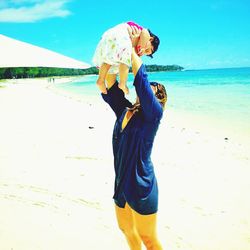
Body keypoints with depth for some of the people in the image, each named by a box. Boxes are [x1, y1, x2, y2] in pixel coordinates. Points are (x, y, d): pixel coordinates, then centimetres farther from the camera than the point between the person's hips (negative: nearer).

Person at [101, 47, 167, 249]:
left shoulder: (152, 114, -13)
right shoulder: (124, 111, 5)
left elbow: (141, 80, -22)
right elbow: (110, 89, 4)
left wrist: (131, 49, -15)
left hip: (140, 186, -7)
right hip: (121, 183, 7)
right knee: (126, 229, 24)